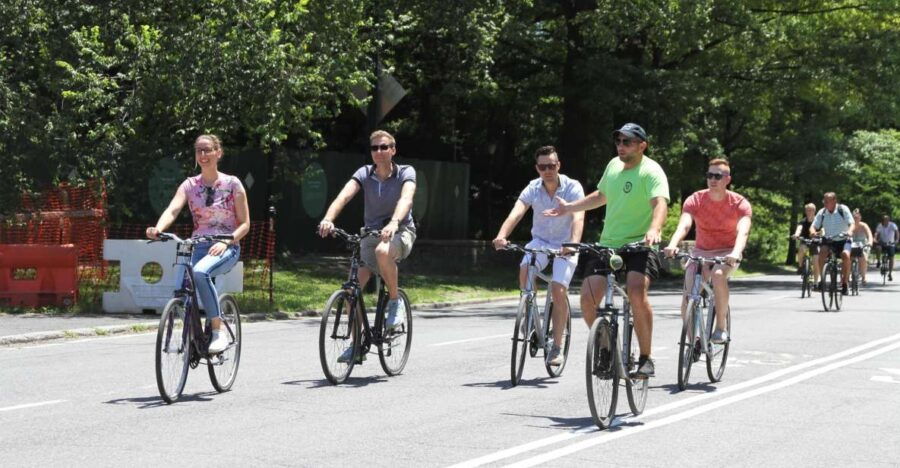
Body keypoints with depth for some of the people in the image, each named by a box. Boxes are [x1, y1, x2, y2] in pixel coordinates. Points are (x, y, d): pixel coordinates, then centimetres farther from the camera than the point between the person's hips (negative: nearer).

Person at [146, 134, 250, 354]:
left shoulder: (232, 184, 0)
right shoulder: (190, 185, 6)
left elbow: (245, 224, 0)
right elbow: (172, 210, -11)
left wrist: (226, 241, -18)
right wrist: (158, 229, -33)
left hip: (226, 247, -3)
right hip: (198, 246, 3)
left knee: (200, 272, -36)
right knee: (181, 290, -22)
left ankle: (218, 331, -28)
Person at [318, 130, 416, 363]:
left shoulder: (405, 173, -10)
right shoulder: (364, 174, -3)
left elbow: (406, 198, -30)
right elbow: (344, 195, -20)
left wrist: (394, 223, -51)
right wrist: (328, 219, -40)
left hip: (401, 232, -4)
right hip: (371, 233, 4)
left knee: (383, 251, -39)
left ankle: (395, 301, -15)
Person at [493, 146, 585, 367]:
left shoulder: (573, 188, -16)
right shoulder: (533, 189, -9)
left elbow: (578, 218, -30)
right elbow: (515, 214, -23)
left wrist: (574, 243, -50)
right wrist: (501, 236, -43)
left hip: (565, 246, -2)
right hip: (540, 242, 2)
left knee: (558, 292, -19)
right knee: (525, 270, -29)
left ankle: (556, 347, -4)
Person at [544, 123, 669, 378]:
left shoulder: (651, 171, -12)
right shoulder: (614, 165, 10)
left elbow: (660, 203, -29)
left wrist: (654, 229, -49)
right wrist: (569, 208, 29)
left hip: (639, 245, -6)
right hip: (607, 243, 6)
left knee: (637, 292, -31)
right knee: (587, 299, -9)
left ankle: (646, 358, -17)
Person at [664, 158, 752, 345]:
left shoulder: (740, 203, -13)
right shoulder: (695, 200, -10)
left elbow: (743, 231, -30)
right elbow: (683, 225, -26)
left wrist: (736, 253, -51)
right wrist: (672, 245, -48)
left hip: (727, 253, -2)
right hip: (701, 252, 2)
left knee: (718, 275, -36)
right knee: (688, 300, -17)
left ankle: (721, 327, -21)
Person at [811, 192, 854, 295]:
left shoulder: (843, 209, -10)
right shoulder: (822, 212, -3)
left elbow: (852, 223, -17)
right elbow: (813, 226, -5)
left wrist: (850, 231, -40)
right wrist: (813, 232, -30)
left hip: (843, 240, -2)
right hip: (828, 239, 2)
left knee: (846, 255, -30)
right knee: (822, 253, -29)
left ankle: (844, 283, -17)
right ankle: (822, 280, -15)